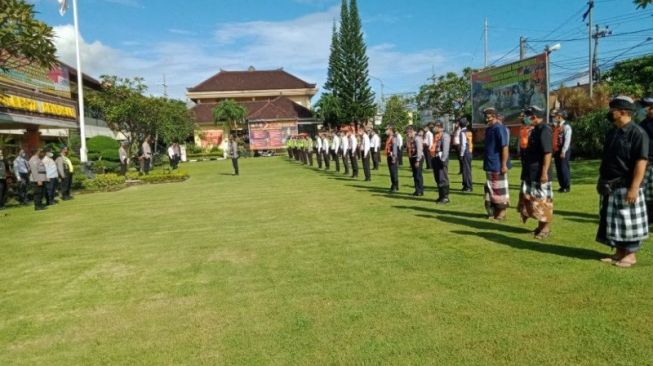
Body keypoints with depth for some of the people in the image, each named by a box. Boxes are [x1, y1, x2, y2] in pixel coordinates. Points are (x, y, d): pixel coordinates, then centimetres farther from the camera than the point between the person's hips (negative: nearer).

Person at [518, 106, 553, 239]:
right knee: (529, 199, 14)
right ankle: (540, 226, 25)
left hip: (540, 173, -10)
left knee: (542, 200, -1)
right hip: (531, 173, 10)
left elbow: (548, 153, -22)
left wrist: (544, 172, -25)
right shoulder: (535, 130, 14)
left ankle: (546, 228, 10)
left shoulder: (544, 130, -16)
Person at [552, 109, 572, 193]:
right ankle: (562, 186, 18)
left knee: (564, 168, -5)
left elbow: (567, 140, -16)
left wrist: (563, 152, -20)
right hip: (556, 151, 8)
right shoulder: (556, 126, 15)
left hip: (563, 152, -8)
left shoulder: (566, 126, -10)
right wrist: (553, 151, 15)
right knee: (558, 169, 10)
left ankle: (567, 187, 3)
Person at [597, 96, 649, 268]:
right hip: (610, 187, 8)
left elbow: (641, 162, -19)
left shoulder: (637, 133, -14)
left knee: (628, 222, 2)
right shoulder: (612, 133, 11)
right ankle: (619, 252, 24)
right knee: (613, 220, 13)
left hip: (626, 187, -8)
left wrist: (634, 188, -23)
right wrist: (601, 180, 17)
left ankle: (630, 254, 14)